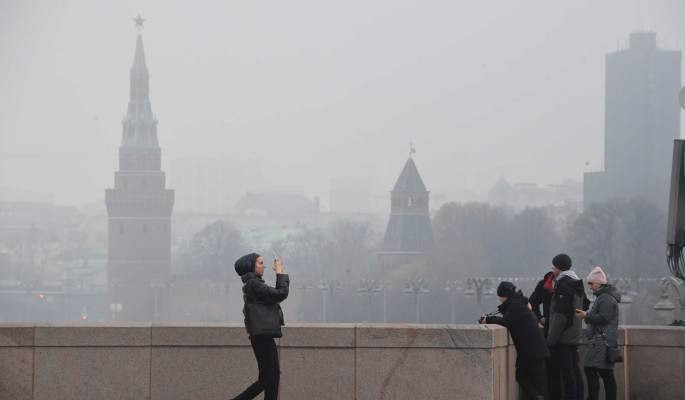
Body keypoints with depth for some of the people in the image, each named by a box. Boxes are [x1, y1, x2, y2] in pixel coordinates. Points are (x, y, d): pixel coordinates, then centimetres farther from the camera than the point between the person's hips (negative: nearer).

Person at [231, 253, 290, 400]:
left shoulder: (253, 283, 14)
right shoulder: (254, 284, -16)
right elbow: (281, 294, -19)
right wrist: (280, 273, -11)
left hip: (265, 337, 10)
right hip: (262, 337, -10)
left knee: (274, 376, 10)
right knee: (266, 379, -7)